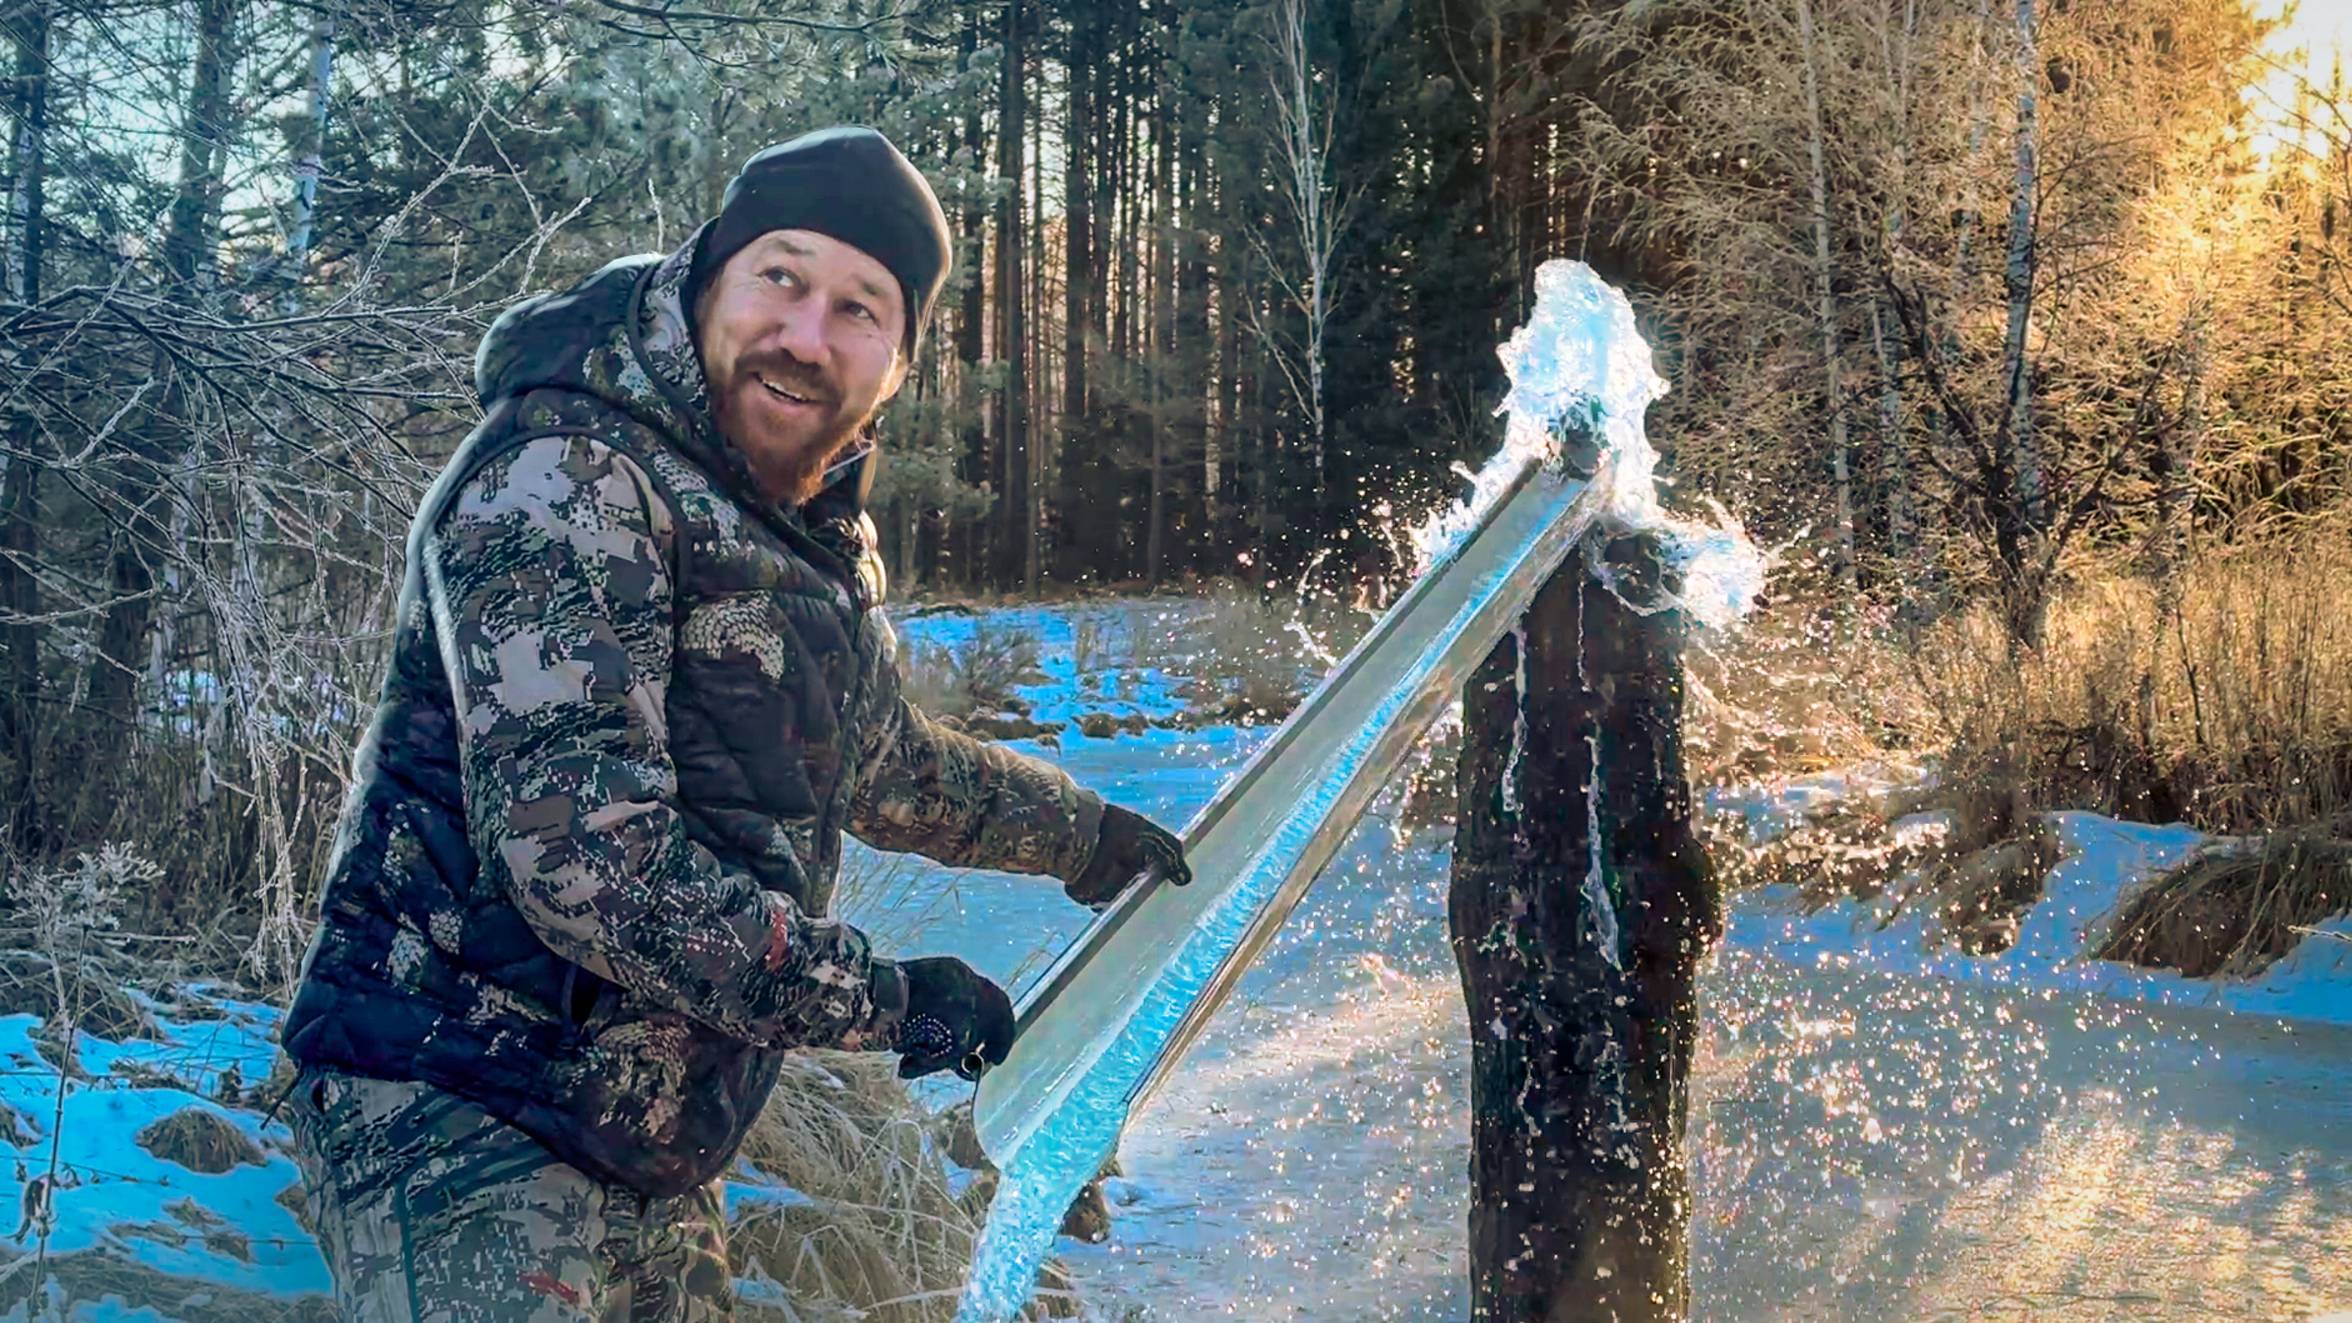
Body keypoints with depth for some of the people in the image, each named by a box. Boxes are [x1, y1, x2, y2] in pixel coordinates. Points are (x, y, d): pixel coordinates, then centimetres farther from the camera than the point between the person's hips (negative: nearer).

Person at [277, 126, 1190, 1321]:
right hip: (463, 1127, -9)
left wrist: (1085, 835, 43)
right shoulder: (565, 477, -18)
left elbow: (878, 760, 31)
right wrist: (879, 998, -20)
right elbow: (576, 844, -27)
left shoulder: (821, 540, 12)